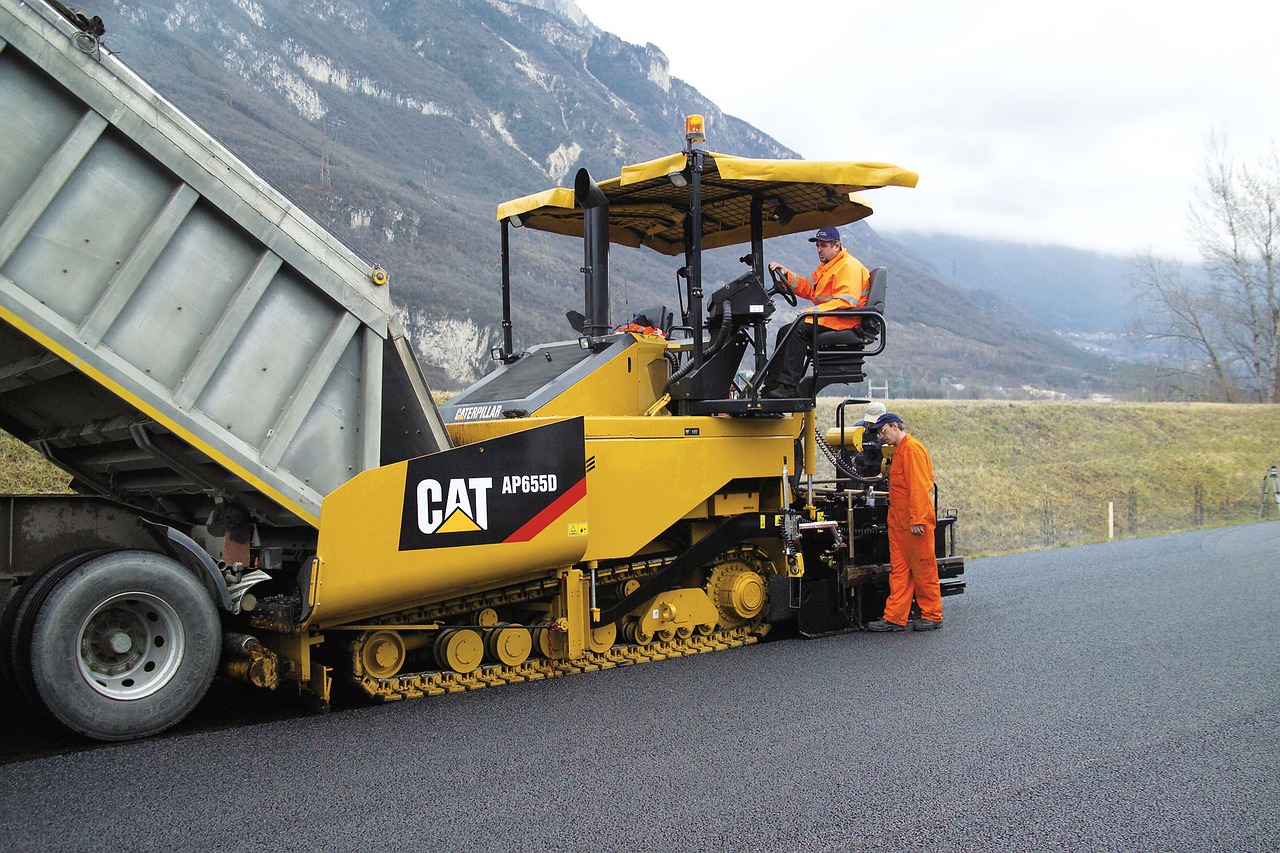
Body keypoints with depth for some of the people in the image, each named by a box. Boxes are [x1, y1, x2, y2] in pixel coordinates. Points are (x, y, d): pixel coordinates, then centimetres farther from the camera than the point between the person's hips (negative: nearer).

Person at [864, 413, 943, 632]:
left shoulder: (912, 448, -13)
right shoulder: (899, 450, 18)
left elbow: (918, 487, -19)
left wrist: (917, 520, -22)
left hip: (915, 523, -10)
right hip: (898, 522, 10)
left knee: (923, 569, 1)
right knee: (898, 570, 7)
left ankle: (932, 617, 11)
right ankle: (894, 618, 9)